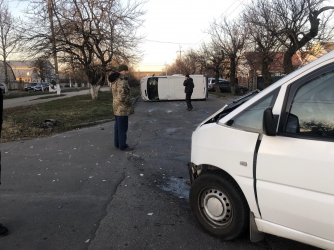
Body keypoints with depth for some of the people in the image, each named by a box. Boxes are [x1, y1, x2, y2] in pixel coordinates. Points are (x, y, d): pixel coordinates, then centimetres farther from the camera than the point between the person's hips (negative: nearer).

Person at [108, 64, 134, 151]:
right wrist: (129, 103, -12)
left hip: (117, 107, 10)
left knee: (117, 126, 16)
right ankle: (123, 146, 7)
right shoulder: (121, 81, -21)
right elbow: (122, 96, -28)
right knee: (123, 128, -1)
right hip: (122, 108, -10)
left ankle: (117, 143, 26)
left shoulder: (115, 80, 11)